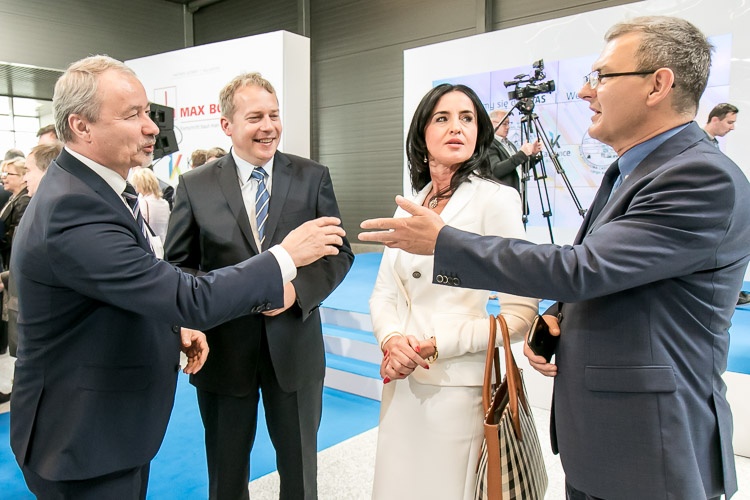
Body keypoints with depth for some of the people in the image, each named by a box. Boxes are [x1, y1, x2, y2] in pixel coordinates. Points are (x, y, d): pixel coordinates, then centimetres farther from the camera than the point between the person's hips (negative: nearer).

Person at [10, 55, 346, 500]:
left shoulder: (88, 185, 4)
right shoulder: (73, 210, -29)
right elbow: (190, 298, -32)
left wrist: (174, 329, 1)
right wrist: (286, 256, -24)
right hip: (86, 439, -9)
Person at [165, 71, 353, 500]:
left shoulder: (313, 177, -2)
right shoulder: (195, 186, -3)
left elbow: (340, 252, -1)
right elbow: (176, 267, 1)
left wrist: (297, 288, -18)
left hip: (295, 347, 0)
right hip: (223, 349, 0)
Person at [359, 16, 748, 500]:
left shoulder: (706, 179, -20)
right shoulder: (631, 172, 10)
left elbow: (579, 270, -27)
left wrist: (442, 240, -20)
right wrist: (553, 318, -4)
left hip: (650, 449, -8)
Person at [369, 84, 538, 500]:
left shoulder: (495, 200, -11)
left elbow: (521, 313, -15)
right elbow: (384, 293, 9)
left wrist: (436, 346, -19)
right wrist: (392, 340, -12)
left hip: (459, 387, -5)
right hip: (402, 382, 6)